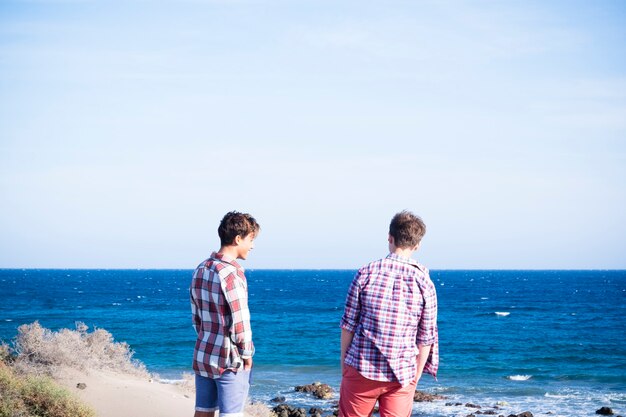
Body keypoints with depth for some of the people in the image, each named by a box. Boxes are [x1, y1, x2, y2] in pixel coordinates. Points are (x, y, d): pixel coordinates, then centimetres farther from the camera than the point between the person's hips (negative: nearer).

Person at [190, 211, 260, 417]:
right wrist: (247, 353, -6)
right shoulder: (231, 274, -18)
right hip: (230, 361, -8)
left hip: (203, 356, 8)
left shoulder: (201, 269, 7)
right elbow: (240, 322, -19)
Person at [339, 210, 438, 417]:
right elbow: (426, 338, -1)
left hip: (362, 369, 0)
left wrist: (344, 363, 9)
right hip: (402, 376, 0)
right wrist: (416, 376, 10)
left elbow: (348, 325, -2)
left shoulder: (366, 274, -5)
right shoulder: (423, 282, -4)